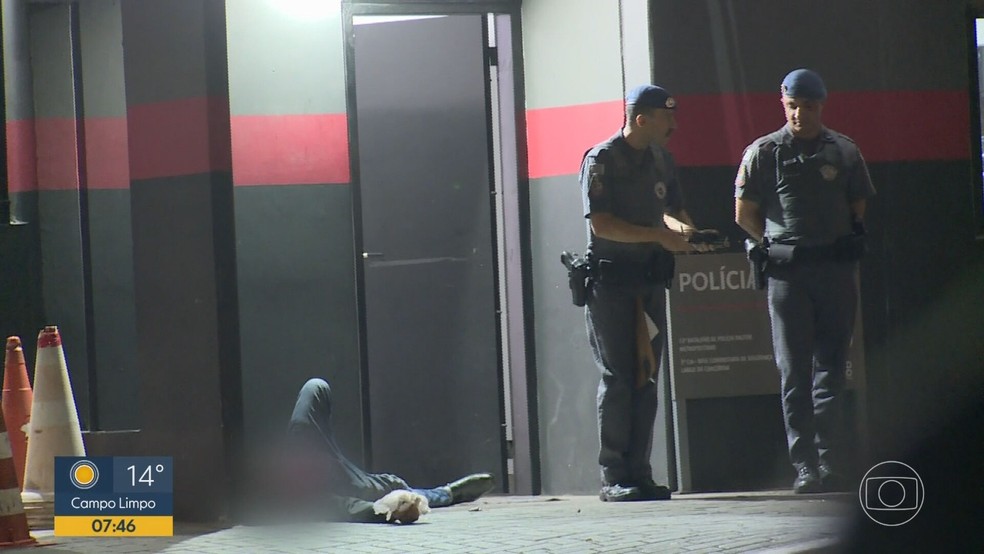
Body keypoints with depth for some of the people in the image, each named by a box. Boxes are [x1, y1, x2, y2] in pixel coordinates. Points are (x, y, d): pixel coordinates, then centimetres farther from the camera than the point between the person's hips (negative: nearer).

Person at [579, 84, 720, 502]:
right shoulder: (601, 160, -10)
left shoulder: (661, 159, 11)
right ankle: (613, 477, -3)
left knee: (646, 377, 6)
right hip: (609, 278, -6)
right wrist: (659, 236, -20)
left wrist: (684, 230, 0)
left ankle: (639, 473, 10)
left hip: (650, 279, 7)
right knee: (618, 377, -6)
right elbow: (601, 224, -17)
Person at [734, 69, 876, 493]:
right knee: (794, 372, -2)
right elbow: (744, 215, 7)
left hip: (836, 268, 1)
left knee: (831, 369, 2)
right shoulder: (763, 153, 3)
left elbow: (859, 209, 17)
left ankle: (831, 465, 3)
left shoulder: (844, 152, 9)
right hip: (786, 271, -1)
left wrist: (843, 248, 11)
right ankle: (804, 466, -1)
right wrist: (779, 246, 7)